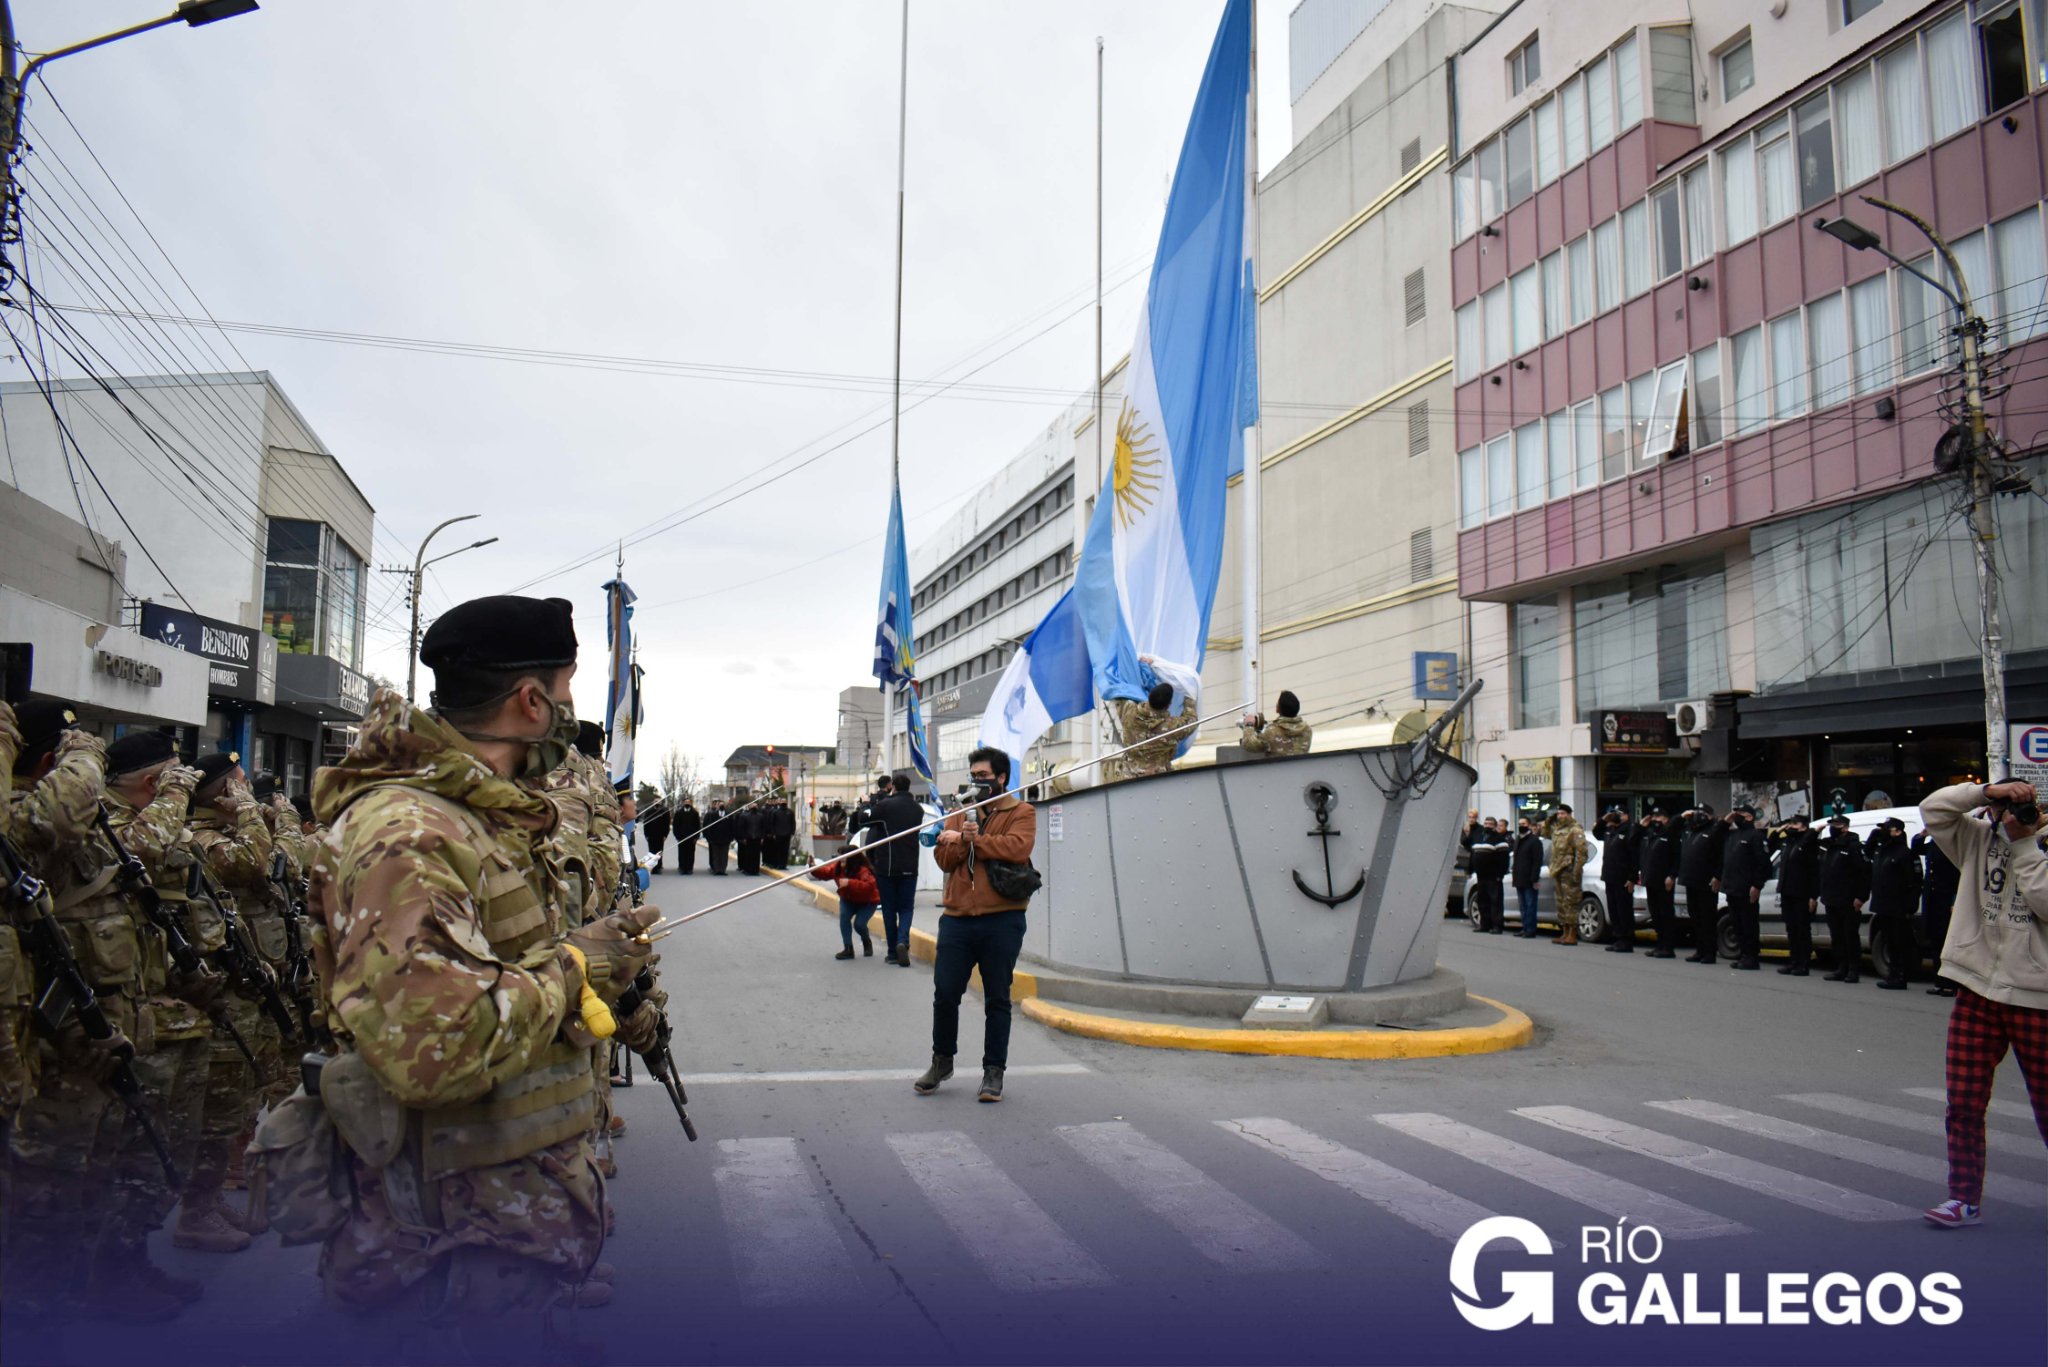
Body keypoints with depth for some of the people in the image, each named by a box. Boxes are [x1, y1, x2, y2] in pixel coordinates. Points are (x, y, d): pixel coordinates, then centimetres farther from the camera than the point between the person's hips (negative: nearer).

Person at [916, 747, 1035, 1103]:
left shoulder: (1021, 812, 3)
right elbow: (944, 858, 6)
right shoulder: (961, 813, 16)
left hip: (1001, 921, -4)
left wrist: (974, 840, -10)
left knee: (997, 999, 5)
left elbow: (1017, 847, -17)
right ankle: (942, 1060, 25)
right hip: (957, 918, 4)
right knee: (944, 993, 5)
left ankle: (994, 1071, 14)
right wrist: (962, 839, -14)